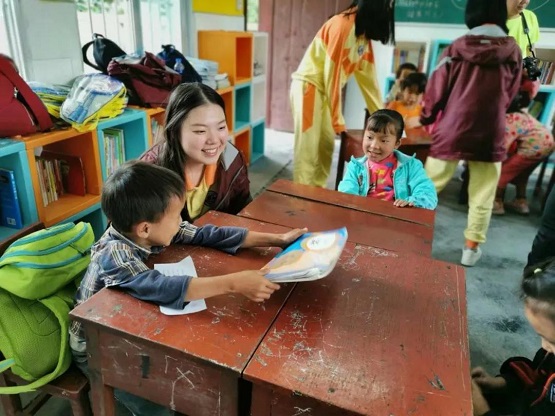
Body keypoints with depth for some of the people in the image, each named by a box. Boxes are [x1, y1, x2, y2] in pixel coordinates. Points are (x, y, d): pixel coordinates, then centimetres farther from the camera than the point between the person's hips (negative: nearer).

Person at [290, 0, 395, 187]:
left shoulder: (365, 34, 8)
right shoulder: (343, 25, -19)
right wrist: (337, 119, -16)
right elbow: (333, 74, -21)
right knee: (307, 150, -7)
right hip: (307, 86, -9)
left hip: (324, 90, 9)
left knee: (326, 146, 10)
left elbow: (368, 76, 10)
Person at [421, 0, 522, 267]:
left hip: (452, 130, 0)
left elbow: (437, 89, 1)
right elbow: (510, 95, 14)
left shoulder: (457, 48, -3)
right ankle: (472, 248, 17)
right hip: (490, 134, 1)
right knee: (481, 197, 10)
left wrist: (425, 118, 17)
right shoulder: (513, 51, 2)